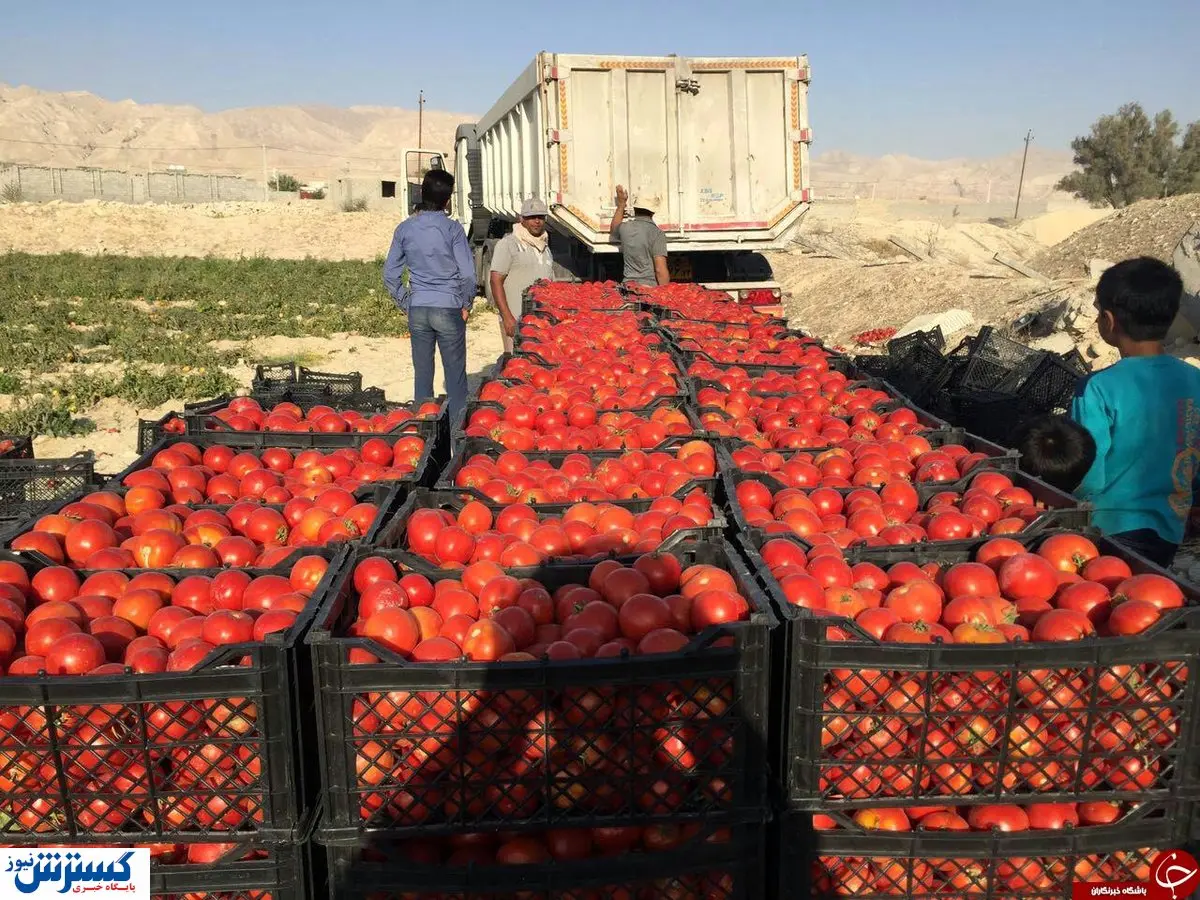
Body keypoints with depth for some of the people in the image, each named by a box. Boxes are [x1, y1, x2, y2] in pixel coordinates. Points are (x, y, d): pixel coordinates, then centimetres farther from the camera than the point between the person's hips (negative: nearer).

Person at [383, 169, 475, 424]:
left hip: (417, 310, 3)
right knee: (455, 374, 5)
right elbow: (468, 274, -12)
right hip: (449, 308, -3)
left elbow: (390, 273, 4)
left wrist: (406, 304, 11)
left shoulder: (405, 229, 1)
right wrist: (466, 304, 3)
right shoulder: (452, 228, -9)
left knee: (422, 374, 12)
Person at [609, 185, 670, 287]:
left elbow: (613, 230, 36)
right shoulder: (657, 233, -6)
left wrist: (621, 204, 41)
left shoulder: (624, 228, 7)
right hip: (651, 286, -4)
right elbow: (660, 270, -12)